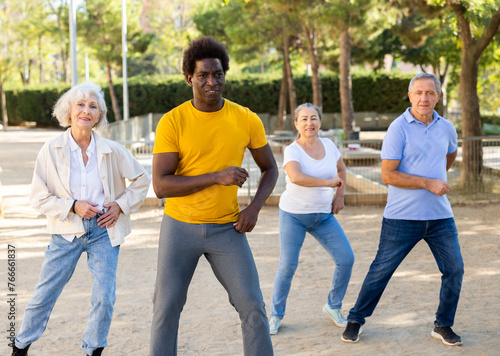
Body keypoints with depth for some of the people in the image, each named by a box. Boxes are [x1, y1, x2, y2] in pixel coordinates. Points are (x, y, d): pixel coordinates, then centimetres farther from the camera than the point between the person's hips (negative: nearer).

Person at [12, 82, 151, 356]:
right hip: (67, 232, -1)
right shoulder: (51, 151, -8)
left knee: (104, 299, -3)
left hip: (103, 230, 1)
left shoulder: (112, 151, -5)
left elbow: (142, 180, 9)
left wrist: (121, 205, -2)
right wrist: (72, 206, -15)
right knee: (44, 295, 6)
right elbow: (38, 197, -4)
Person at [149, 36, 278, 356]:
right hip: (180, 226, -1)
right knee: (167, 307, 5)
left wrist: (255, 207, -7)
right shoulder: (172, 122, -10)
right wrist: (217, 177, -22)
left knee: (252, 305, -2)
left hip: (227, 229, 1)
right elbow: (161, 185, -15)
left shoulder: (246, 120, -3)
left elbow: (269, 168, 11)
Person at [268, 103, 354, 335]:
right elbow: (295, 176, -35)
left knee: (346, 259, -4)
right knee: (287, 266, -7)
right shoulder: (292, 151, -14)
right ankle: (276, 315, 12)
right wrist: (329, 182, -29)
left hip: (323, 215, 5)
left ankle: (333, 306, 17)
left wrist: (340, 195, 9)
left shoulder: (329, 146, 2)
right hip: (293, 214, -4)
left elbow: (341, 169, 22)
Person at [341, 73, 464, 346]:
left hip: (440, 216, 5)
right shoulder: (399, 128, -10)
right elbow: (388, 175, -15)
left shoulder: (446, 128, 7)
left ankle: (443, 325, 19)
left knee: (454, 269, 2)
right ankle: (355, 320, 19)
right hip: (403, 217, -4)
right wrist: (428, 183, -17)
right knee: (381, 270, 3)